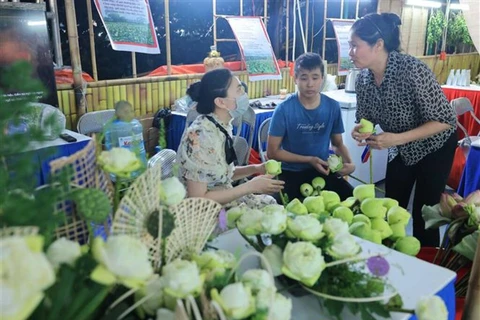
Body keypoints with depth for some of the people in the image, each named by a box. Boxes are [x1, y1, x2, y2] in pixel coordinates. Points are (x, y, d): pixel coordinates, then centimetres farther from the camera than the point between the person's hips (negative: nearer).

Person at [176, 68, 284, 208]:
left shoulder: (223, 126, -2)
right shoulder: (200, 136, -26)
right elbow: (198, 199, -26)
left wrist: (255, 169, -4)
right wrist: (251, 186, -23)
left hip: (224, 199, 7)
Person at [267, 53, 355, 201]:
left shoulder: (333, 107, -3)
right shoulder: (284, 109, -14)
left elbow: (338, 144, 9)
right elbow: (272, 152, -10)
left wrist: (349, 162, -12)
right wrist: (309, 160, -16)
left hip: (323, 170, 4)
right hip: (291, 172, -3)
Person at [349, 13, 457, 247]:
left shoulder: (412, 70, -32)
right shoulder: (363, 79, -14)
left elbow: (445, 120, -27)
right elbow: (366, 116, 1)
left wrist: (398, 138, -37)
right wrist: (360, 130, -23)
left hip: (434, 147, -5)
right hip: (401, 149, 5)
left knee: (423, 213, 1)